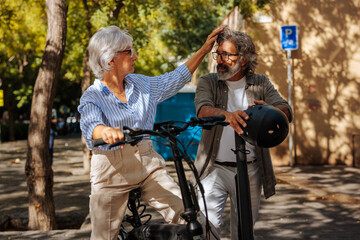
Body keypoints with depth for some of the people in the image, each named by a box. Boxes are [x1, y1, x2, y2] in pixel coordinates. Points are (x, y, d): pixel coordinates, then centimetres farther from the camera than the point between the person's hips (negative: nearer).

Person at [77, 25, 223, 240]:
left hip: (148, 165, 4)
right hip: (112, 171, -4)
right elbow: (90, 125, -27)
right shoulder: (92, 97, -7)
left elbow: (176, 79, 20)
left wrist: (205, 49, 20)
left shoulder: (141, 84, 8)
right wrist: (106, 131, -51)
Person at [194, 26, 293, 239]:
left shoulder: (261, 84, 6)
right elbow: (203, 110, -18)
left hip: (250, 171, 2)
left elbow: (286, 111, -8)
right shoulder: (208, 82, 2)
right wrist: (228, 115, -40)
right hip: (215, 169, -2)